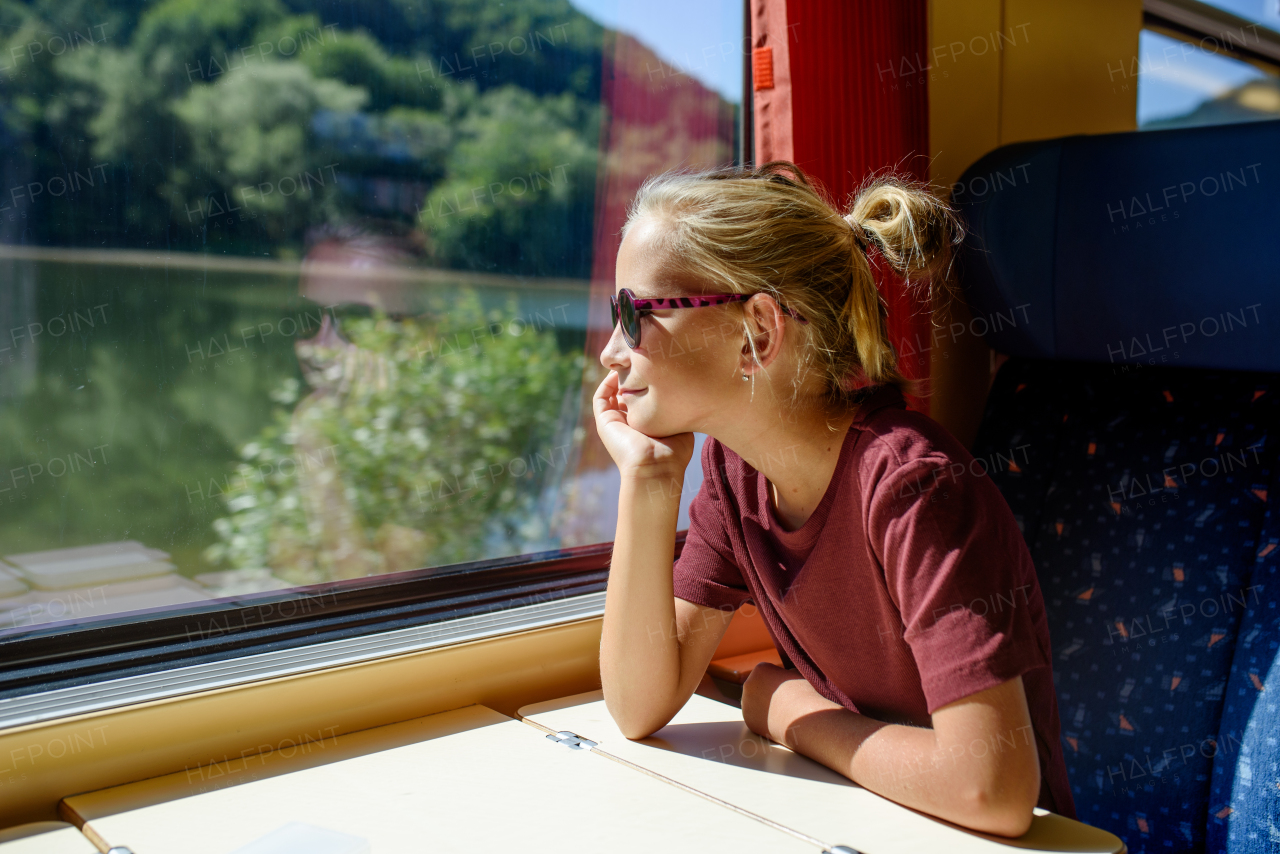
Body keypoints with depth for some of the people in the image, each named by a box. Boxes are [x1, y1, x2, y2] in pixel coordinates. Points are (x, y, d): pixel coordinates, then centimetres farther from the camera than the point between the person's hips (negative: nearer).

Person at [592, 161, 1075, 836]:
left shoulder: (910, 483, -24)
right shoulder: (732, 464, -4)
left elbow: (993, 788, -31)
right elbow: (640, 706, -6)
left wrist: (794, 716, -16)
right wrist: (647, 481, -15)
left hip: (988, 843, -4)